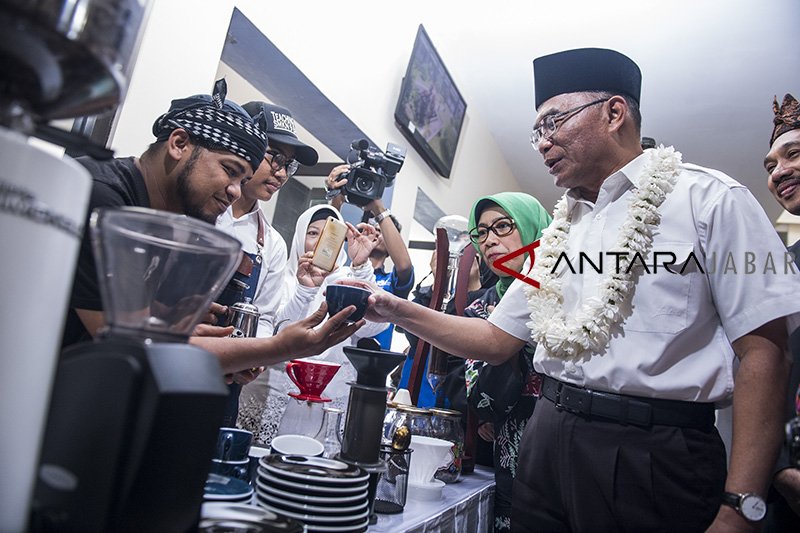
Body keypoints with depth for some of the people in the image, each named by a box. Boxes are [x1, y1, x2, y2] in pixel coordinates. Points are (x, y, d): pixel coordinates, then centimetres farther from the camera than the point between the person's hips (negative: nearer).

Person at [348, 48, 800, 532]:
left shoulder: (709, 199, -4)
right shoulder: (558, 233, 13)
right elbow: (498, 341, 13)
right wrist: (402, 312, 2)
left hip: (654, 456, -5)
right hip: (548, 443, 6)